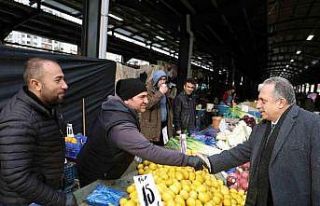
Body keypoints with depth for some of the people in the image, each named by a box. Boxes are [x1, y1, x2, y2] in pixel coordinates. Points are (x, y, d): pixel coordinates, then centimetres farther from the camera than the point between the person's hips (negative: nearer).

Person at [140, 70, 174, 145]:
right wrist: (160, 93, -23)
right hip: (152, 126, -6)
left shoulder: (165, 89, 13)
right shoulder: (148, 89, -8)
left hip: (164, 124, 7)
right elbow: (147, 104, -24)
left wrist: (171, 121, 13)